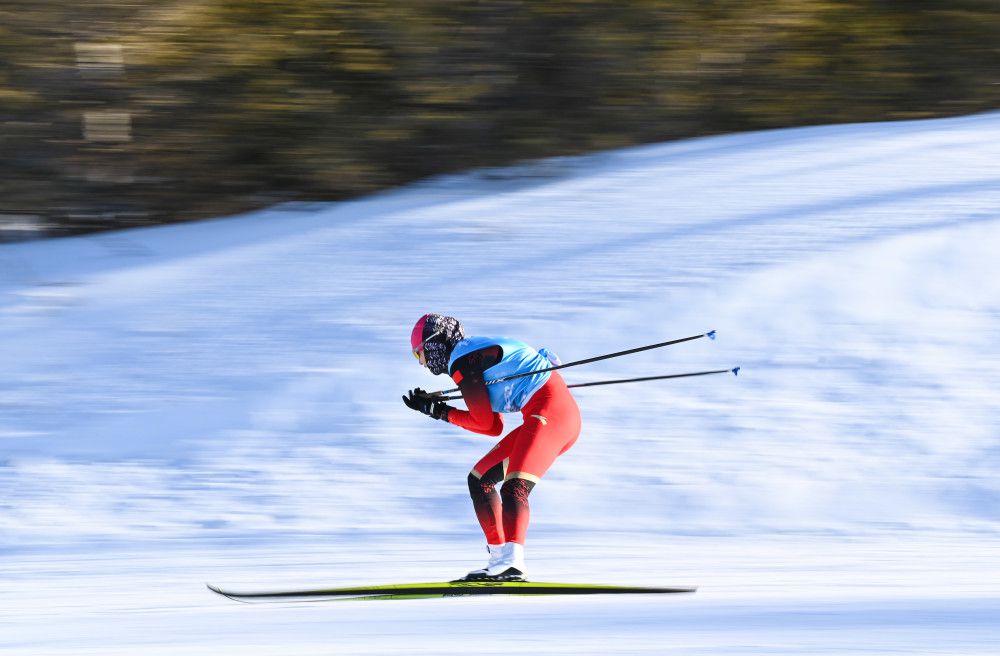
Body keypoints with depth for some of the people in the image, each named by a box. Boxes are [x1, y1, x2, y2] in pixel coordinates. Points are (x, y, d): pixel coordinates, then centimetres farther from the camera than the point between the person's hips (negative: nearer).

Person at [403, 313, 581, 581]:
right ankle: (500, 561, 13)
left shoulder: (461, 361, -6)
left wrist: (439, 411, 8)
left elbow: (484, 423, -6)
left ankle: (512, 562, -48)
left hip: (551, 411, -10)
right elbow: (495, 427, 20)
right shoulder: (475, 353, 22)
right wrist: (435, 408, 23)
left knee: (514, 486, -28)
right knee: (479, 479, 16)